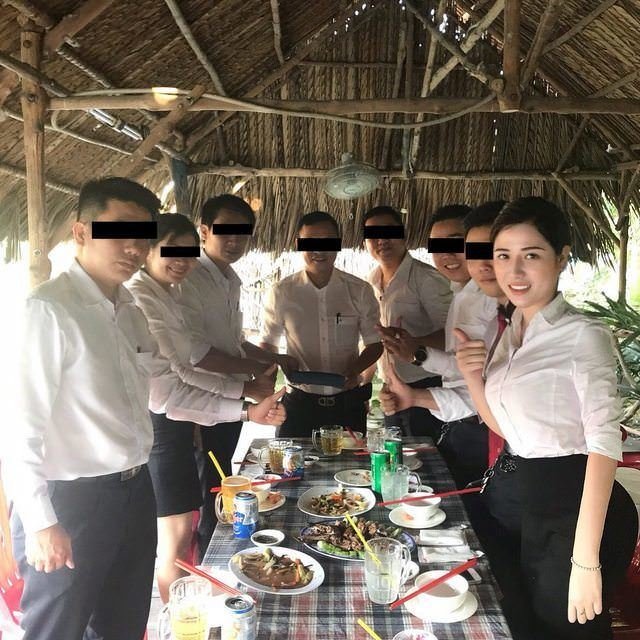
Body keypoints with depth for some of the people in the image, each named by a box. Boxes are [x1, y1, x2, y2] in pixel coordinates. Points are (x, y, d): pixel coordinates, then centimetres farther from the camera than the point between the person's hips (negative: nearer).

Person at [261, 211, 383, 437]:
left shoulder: (359, 290, -1)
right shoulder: (281, 293, -2)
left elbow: (375, 343, 6)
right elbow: (268, 344, 9)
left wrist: (355, 369, -12)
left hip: (348, 403, 1)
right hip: (299, 402, 0)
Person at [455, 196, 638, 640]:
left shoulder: (584, 336, -17)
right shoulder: (513, 332, 6)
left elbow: (604, 445, -20)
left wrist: (586, 561, -22)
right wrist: (473, 378, -8)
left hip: (582, 513, -8)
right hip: (535, 512, 8)